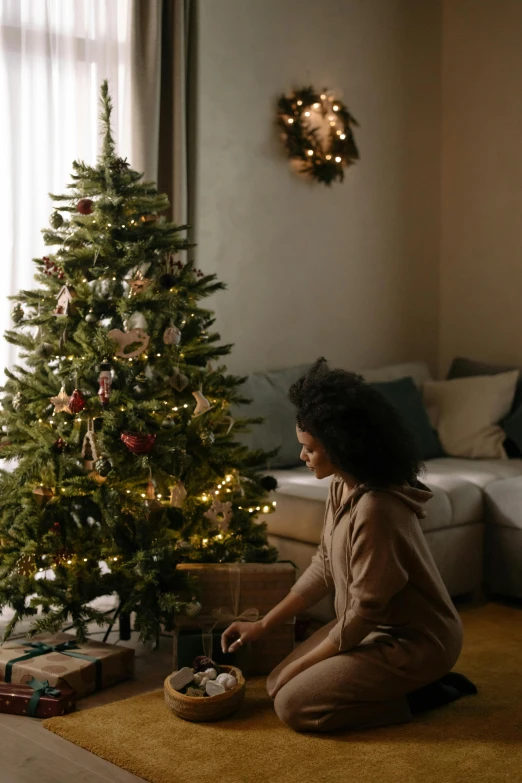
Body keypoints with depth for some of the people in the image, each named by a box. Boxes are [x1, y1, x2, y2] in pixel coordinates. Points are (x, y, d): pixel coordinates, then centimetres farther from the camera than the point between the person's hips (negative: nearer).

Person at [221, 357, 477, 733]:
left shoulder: (375, 510, -31)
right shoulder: (343, 487, -2)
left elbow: (364, 613, -25)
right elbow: (325, 566, 9)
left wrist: (302, 664, -12)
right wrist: (263, 625, 8)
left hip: (415, 641, -9)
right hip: (373, 624, 9)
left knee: (293, 705, -15)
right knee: (278, 683, 8)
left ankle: (417, 697, -2)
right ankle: (403, 684, 13)